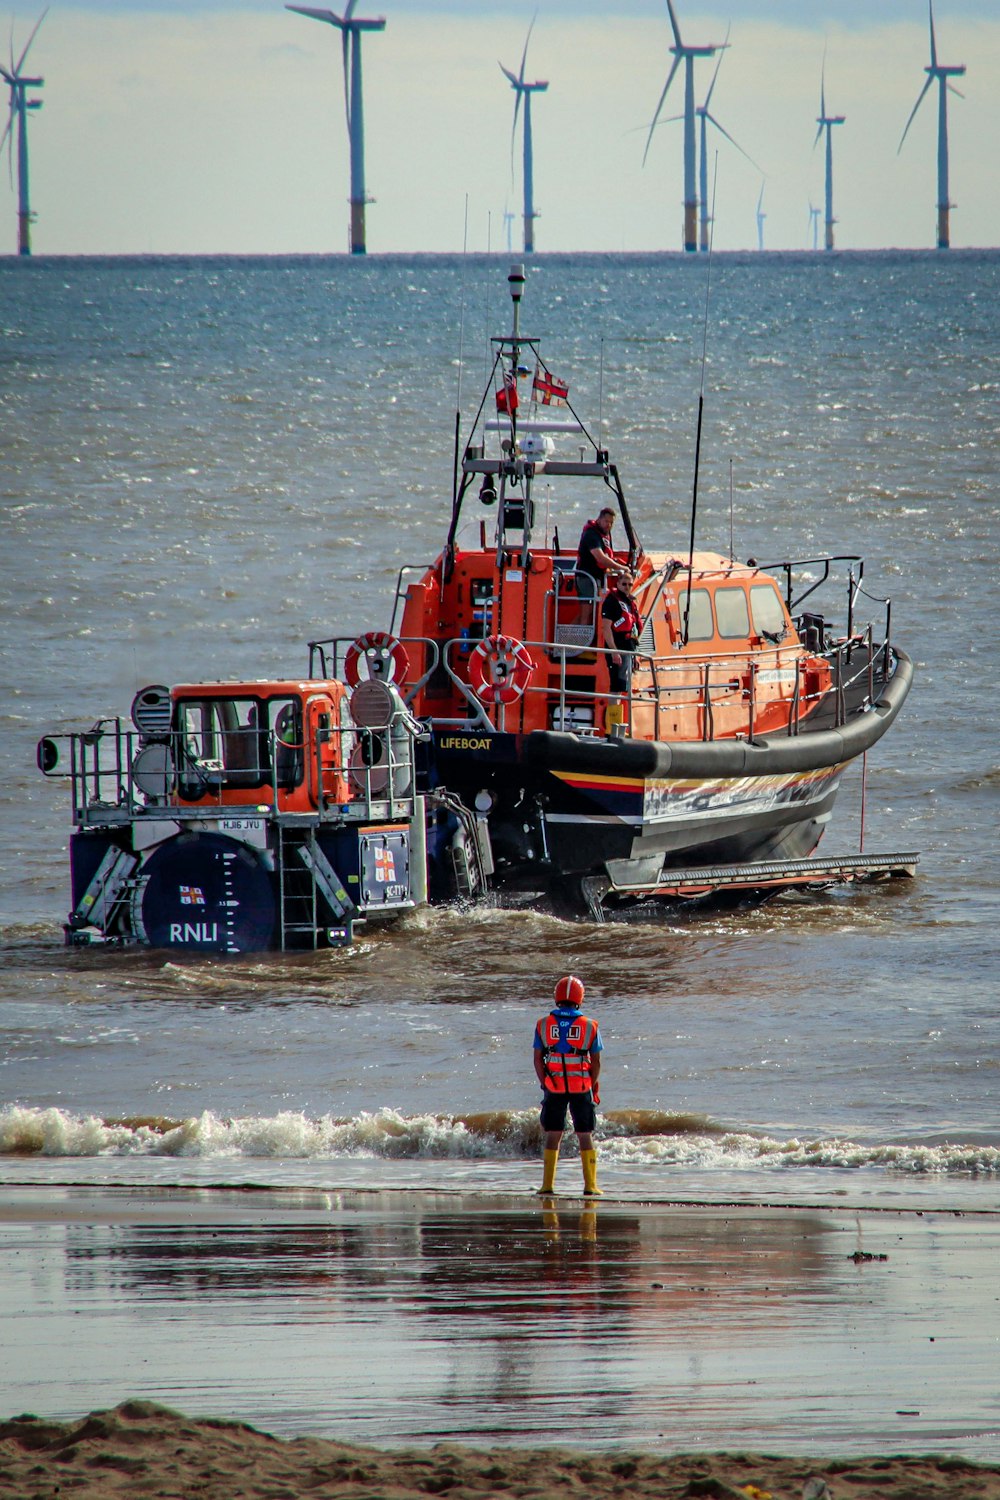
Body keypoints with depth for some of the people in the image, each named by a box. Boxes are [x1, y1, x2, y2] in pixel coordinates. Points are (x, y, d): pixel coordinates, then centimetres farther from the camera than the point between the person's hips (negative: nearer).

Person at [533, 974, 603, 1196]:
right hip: (581, 1087, -1)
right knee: (585, 1136, 7)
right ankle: (590, 1185, 5)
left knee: (553, 1136, 8)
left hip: (554, 1088, 1)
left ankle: (548, 1184, 5)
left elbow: (538, 1059, 0)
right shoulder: (589, 1026, -3)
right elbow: (596, 1063, -1)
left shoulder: (543, 1025, -1)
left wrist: (544, 1085, 8)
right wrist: (592, 1088, 10)